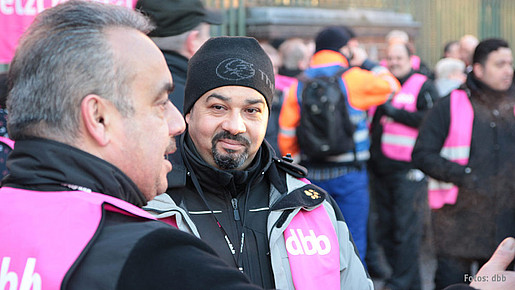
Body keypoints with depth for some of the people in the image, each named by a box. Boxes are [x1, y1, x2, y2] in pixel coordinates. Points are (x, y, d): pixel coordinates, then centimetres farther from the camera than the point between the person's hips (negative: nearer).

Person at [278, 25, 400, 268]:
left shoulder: (299, 85, 5)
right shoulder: (354, 78, -8)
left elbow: (286, 134, 5)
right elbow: (391, 86, 7)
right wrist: (366, 63, 17)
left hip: (313, 175, 4)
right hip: (348, 174, -4)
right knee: (352, 243, 0)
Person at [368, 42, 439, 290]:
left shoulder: (423, 86, -2)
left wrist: (396, 112, -18)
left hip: (408, 170, -7)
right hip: (379, 169, 7)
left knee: (406, 230, -7)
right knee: (386, 231, 11)